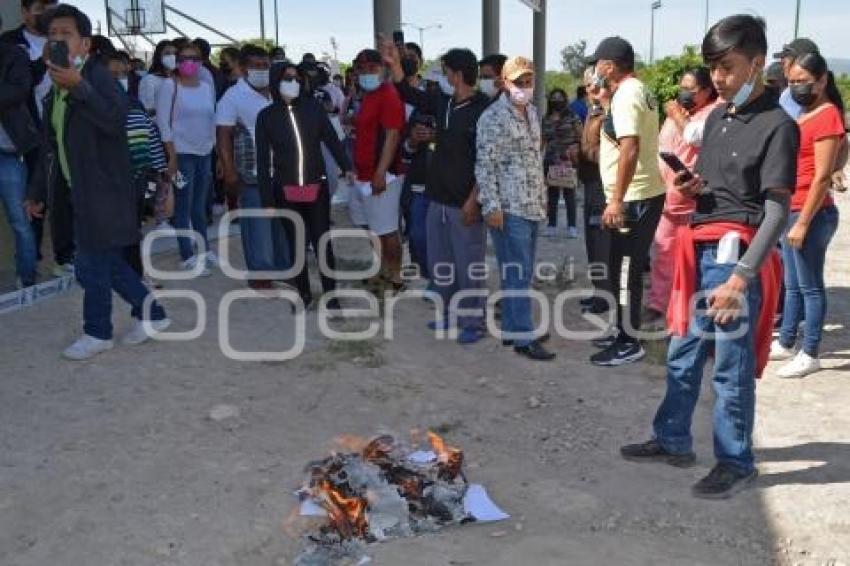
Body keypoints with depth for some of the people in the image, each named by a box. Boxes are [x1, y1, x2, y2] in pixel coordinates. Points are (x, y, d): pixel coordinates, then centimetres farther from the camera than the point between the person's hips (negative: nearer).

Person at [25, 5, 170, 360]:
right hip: (79, 190, 8)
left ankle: (98, 333, 17)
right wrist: (38, 193, 22)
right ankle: (151, 315, 25)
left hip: (102, 188, -8)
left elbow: (117, 118, -29)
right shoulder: (55, 91, 15)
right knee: (107, 261, 13)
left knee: (93, 264, 0)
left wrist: (78, 86, -39)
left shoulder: (97, 75, -10)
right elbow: (51, 147, 20)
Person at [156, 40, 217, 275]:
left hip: (205, 153, 5)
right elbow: (163, 123, -9)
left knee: (200, 205, 15)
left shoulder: (207, 88, 10)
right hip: (182, 153, -5)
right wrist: (172, 156, -13)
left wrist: (216, 153, 13)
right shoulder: (169, 86, -6)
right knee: (184, 207, -1)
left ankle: (204, 249, 25)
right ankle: (188, 256, 4)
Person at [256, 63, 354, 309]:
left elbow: (331, 138, 0)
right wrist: (267, 197, -1)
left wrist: (346, 166, -12)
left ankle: (330, 294, 12)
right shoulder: (266, 115, 0)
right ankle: (304, 293, 23)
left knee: (323, 242, 2)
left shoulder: (313, 107, 1)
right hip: (286, 191, 0)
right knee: (295, 244, 10)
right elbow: (263, 159, 2)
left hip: (317, 187, 0)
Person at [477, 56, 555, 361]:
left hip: (532, 205, 8)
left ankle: (511, 328, 22)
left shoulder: (532, 112, 14)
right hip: (508, 207, -8)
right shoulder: (493, 117, -11)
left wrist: (542, 196, 19)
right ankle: (523, 337, 1)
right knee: (518, 273, -5)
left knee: (520, 271, 13)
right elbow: (484, 164, -14)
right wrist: (491, 205, -18)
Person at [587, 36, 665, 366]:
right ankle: (623, 331, 27)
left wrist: (616, 200, -27)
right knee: (627, 269, 16)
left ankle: (629, 343, 5)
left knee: (624, 271, -3)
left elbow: (630, 149, -26)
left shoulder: (625, 95, -16)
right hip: (645, 193, 10)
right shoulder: (639, 91, 16)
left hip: (633, 198, -10)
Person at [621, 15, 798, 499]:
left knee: (732, 369, 2)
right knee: (682, 355, 15)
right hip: (700, 253, 8)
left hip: (736, 258, -8)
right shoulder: (717, 119, 13)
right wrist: (692, 188, 0)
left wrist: (740, 277, -20)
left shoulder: (777, 126, -11)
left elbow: (778, 212, -15)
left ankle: (736, 463, 17)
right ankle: (674, 442, 30)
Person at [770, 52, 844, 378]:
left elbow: (822, 177, -17)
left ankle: (810, 355, 9)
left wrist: (803, 223, -18)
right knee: (792, 284, 15)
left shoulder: (827, 116, -12)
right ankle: (786, 343, 26)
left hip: (811, 214, -9)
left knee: (810, 286, 0)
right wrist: (791, 217, 13)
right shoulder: (804, 114, 14)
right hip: (791, 211, 9)